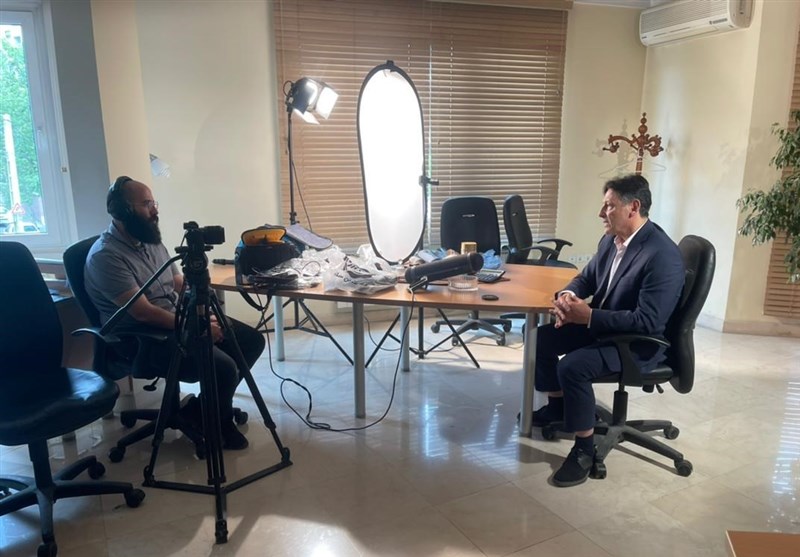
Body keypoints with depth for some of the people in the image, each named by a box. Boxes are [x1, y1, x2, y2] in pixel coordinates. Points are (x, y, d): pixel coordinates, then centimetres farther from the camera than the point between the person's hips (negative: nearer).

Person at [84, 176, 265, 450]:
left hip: (181, 320, 9)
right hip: (143, 339, -9)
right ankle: (217, 423, 5)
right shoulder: (105, 256, -17)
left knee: (253, 340, 0)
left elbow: (180, 284, 15)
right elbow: (144, 313, -23)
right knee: (223, 367, -27)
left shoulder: (151, 240, 10)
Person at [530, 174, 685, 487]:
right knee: (541, 338, 6)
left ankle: (585, 448, -9)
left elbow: (648, 321, -30)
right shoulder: (611, 240, 0)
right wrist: (568, 296, -11)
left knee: (573, 366, -28)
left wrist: (589, 316, -29)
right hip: (600, 324, 9)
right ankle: (557, 405, 27)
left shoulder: (663, 256, -26)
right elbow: (586, 278, 13)